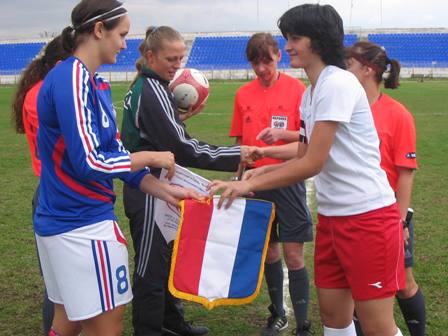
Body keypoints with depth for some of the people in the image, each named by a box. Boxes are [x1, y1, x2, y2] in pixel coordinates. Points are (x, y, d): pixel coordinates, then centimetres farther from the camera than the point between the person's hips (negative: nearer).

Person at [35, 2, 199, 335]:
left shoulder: (97, 84, 11)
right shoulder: (71, 77, -18)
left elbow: (114, 153, 10)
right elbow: (88, 163, -24)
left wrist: (165, 191, 3)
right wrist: (151, 157, -11)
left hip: (63, 220, 10)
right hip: (82, 224, -10)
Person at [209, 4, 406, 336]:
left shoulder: (337, 84, -15)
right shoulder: (309, 94, 13)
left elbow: (312, 164, -19)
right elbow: (305, 158, 17)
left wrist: (249, 184, -13)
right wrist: (262, 171, 1)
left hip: (368, 215, -9)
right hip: (332, 215, 9)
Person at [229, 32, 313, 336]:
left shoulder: (297, 89, -5)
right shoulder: (244, 94, 7)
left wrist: (281, 133, -23)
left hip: (288, 181, -4)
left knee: (293, 254, -4)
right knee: (269, 251, 13)